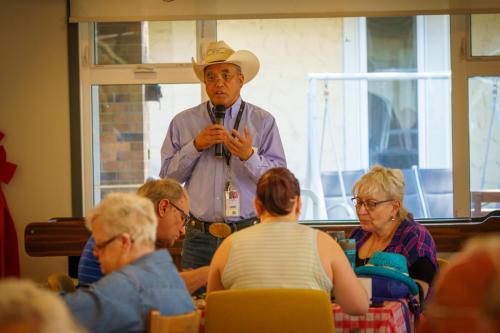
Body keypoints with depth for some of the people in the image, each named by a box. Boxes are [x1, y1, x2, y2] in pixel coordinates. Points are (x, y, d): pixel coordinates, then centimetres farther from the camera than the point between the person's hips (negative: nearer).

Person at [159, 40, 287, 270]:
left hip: (248, 236, -1)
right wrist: (196, 146, -7)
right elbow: (167, 176, 5)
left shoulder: (263, 122, 5)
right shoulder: (183, 122, 9)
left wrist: (249, 156, -19)